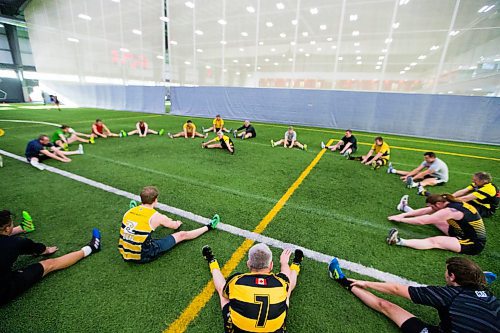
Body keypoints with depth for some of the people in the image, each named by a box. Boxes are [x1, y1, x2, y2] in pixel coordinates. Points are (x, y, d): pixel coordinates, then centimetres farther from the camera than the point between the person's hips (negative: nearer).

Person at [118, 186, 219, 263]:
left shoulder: (130, 211, -1)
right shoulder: (156, 216, -17)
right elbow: (175, 226, 3)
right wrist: (178, 223, 29)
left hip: (125, 255, 6)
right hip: (142, 257, -6)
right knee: (182, 235, 4)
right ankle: (209, 227, 20)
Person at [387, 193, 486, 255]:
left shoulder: (449, 211, -29)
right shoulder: (451, 202, -2)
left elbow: (422, 221, -24)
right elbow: (425, 211, 4)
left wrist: (400, 219, -14)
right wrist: (404, 215, 3)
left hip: (473, 244, -10)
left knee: (434, 242, -29)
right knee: (432, 218, 10)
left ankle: (399, 241, -48)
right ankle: (405, 208, 26)